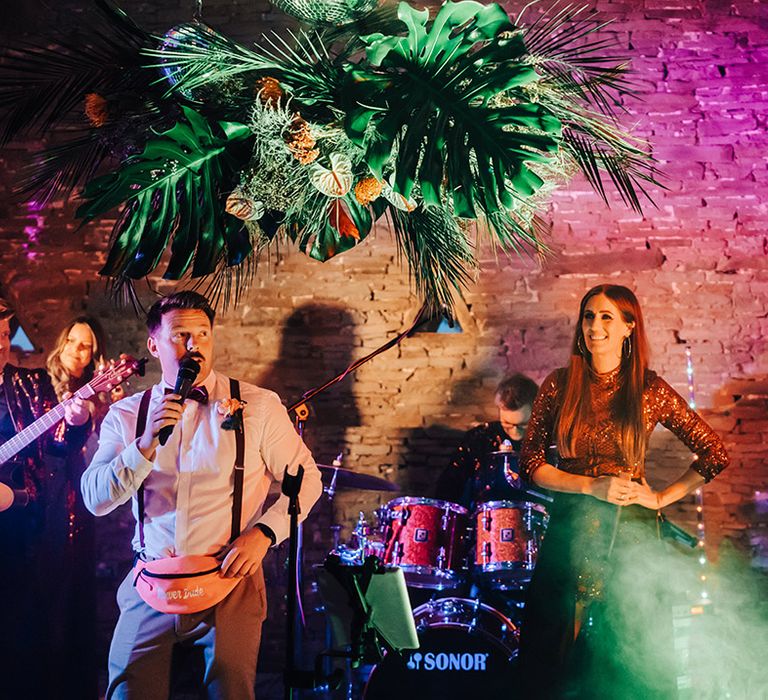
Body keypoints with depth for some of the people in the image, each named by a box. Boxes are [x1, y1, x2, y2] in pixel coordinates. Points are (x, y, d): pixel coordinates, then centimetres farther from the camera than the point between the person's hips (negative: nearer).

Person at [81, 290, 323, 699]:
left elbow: (305, 478, 3)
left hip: (229, 579, -2)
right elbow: (95, 500, -4)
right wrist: (147, 444, -17)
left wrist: (264, 532, -11)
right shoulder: (127, 415, 5)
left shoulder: (257, 406, -2)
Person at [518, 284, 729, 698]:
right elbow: (531, 463, -2)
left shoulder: (650, 391, -3)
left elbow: (715, 454, 2)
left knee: (633, 658, 7)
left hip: (632, 532, -1)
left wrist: (662, 498, -3)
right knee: (560, 659, 8)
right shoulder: (559, 386, 0)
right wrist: (592, 486, -12)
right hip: (570, 529, 1)